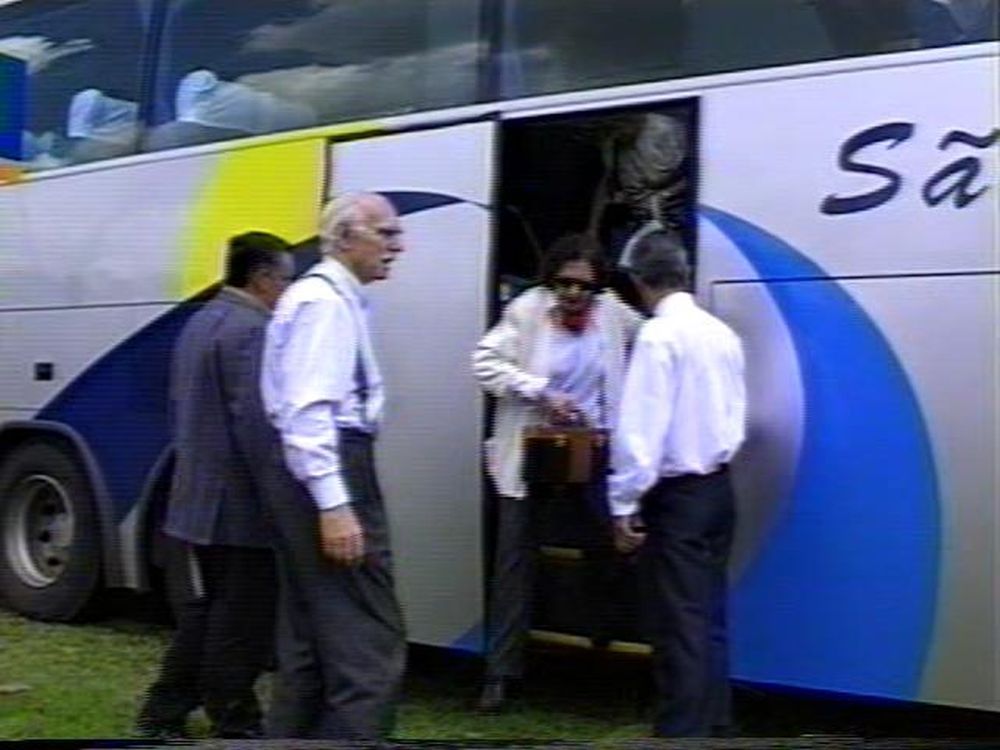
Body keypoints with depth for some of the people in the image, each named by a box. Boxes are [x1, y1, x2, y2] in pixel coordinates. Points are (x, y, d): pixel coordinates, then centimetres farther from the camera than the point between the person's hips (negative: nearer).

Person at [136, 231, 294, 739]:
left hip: (193, 504, 10)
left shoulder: (200, 323, 15)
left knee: (200, 617, 17)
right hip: (239, 510, -10)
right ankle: (234, 724, 12)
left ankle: (162, 717, 21)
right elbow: (256, 422, -24)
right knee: (240, 625, 2)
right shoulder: (251, 330, -17)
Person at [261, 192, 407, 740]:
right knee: (369, 646, -10)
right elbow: (310, 410, -22)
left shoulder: (329, 297, 20)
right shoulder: (326, 300, -12)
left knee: (310, 643, 15)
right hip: (330, 475, -11)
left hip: (317, 477, 11)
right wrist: (335, 505, -26)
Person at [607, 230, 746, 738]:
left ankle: (683, 732, 2)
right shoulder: (723, 333, 6)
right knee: (709, 616, 15)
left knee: (678, 622, -2)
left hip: (676, 495, -7)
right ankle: (713, 723, 24)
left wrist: (624, 504, -14)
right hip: (718, 487, 7)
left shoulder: (658, 334, -16)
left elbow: (639, 428, -19)